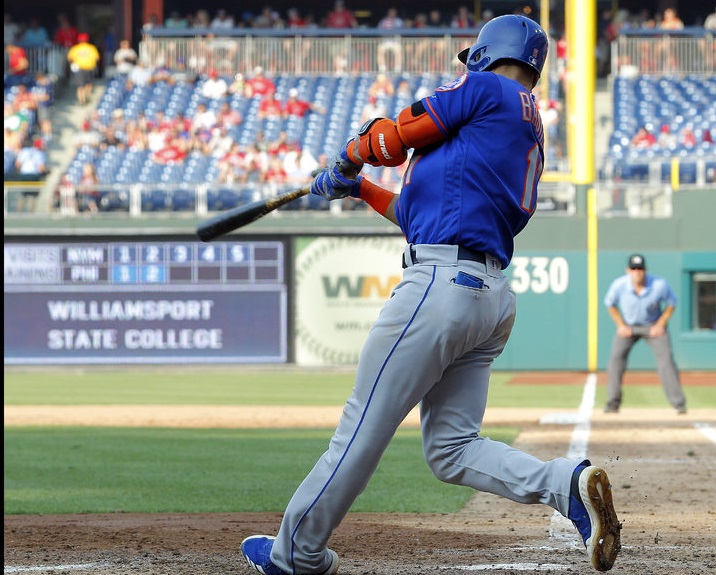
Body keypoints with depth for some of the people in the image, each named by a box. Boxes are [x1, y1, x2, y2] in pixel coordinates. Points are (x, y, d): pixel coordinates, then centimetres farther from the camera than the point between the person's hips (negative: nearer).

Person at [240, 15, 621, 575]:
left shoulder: (486, 88, 1)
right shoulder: (529, 136, 27)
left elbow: (393, 138, 0)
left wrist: (350, 154, 21)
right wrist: (361, 190, 34)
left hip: (443, 283, -9)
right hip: (493, 294, 9)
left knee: (364, 424, -1)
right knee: (451, 449, 7)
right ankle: (568, 482, -12)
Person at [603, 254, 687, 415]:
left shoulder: (660, 285, -26)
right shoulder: (619, 285, -23)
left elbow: (671, 303, -6)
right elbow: (610, 303, -1)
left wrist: (660, 325, -13)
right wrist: (621, 326, -7)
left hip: (654, 327, -1)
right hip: (628, 326, 1)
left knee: (665, 358, -15)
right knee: (616, 357, -15)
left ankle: (679, 403, -8)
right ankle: (613, 403, -5)